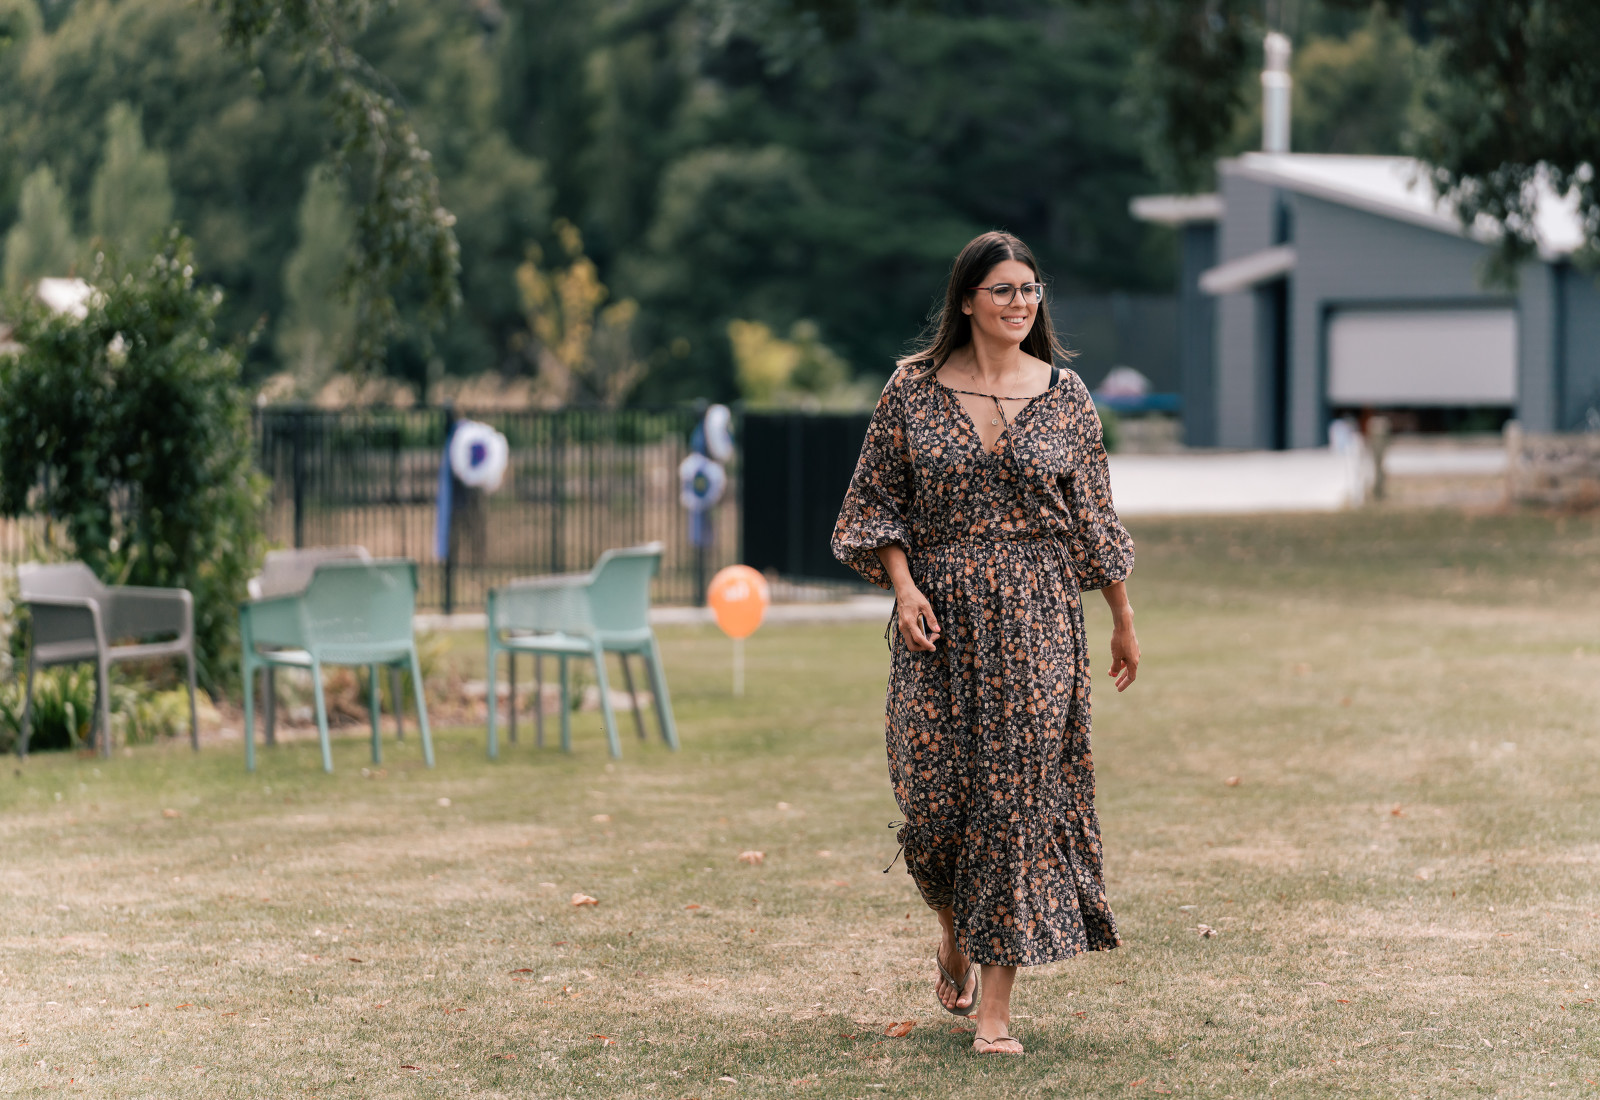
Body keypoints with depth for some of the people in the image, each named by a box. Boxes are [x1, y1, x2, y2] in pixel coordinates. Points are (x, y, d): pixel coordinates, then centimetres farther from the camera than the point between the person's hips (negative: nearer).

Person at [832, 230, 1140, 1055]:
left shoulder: (1065, 395, 4)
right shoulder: (913, 388, 2)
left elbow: (1093, 518, 9)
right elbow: (878, 502, 5)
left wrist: (1123, 622, 11)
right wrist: (903, 584, -10)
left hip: (1036, 616, 0)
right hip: (939, 614, 0)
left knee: (1020, 794, -5)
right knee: (933, 795, -2)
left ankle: (997, 1004, 0)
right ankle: (954, 933, 32)